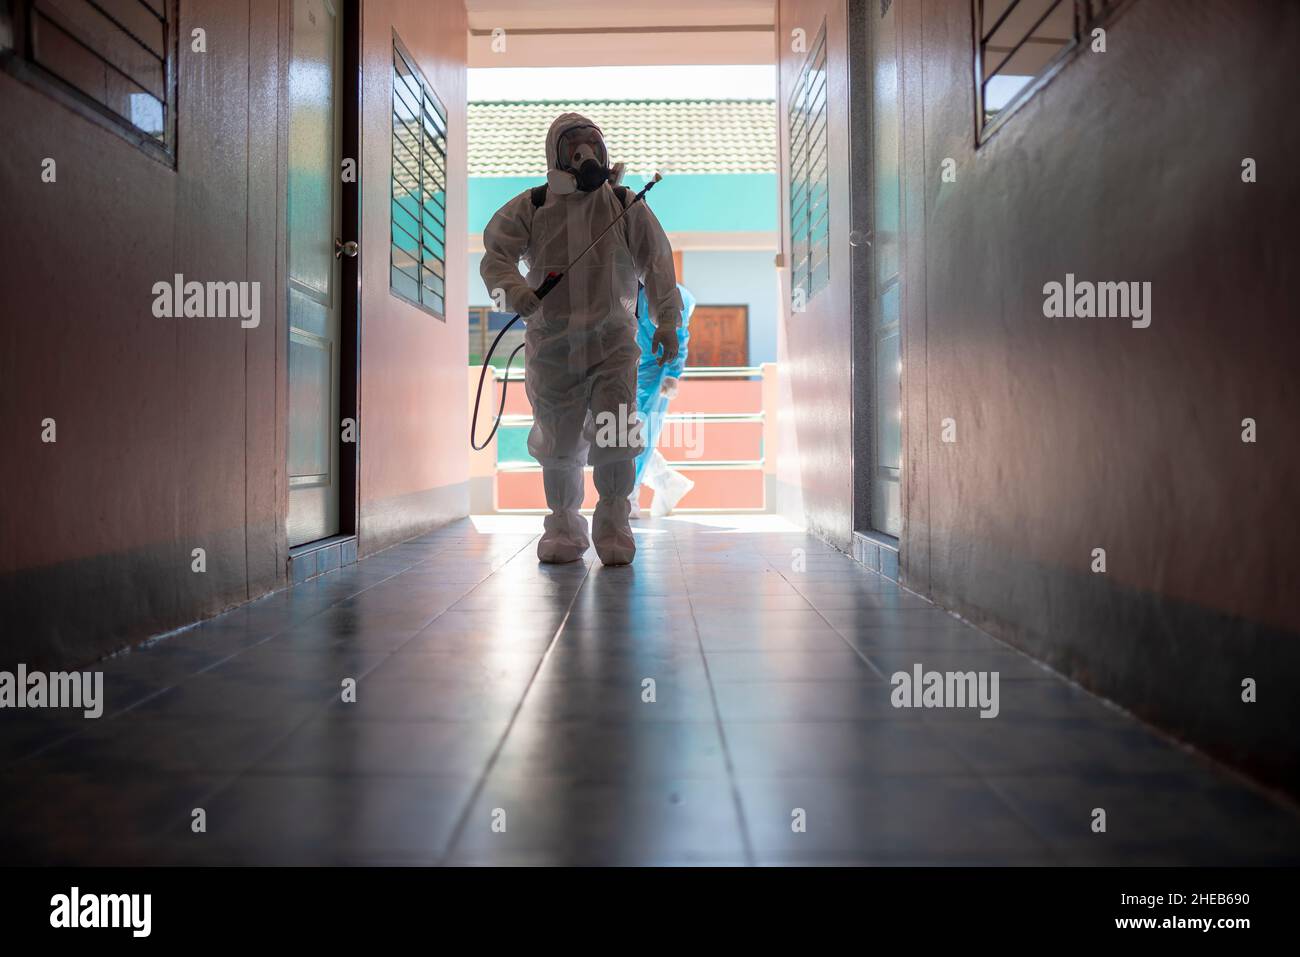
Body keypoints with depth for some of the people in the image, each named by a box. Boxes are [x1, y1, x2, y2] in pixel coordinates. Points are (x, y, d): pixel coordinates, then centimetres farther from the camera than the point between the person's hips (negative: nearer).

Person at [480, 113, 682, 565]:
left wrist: (667, 320, -4)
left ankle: (613, 527, 9)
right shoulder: (531, 208, 3)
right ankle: (563, 528, 26)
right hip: (552, 343, 1)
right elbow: (495, 254, -2)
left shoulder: (626, 206, 5)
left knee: (617, 439, -10)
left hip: (612, 341, 0)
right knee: (558, 442, 7)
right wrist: (515, 290, -23)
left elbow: (657, 262, 5)